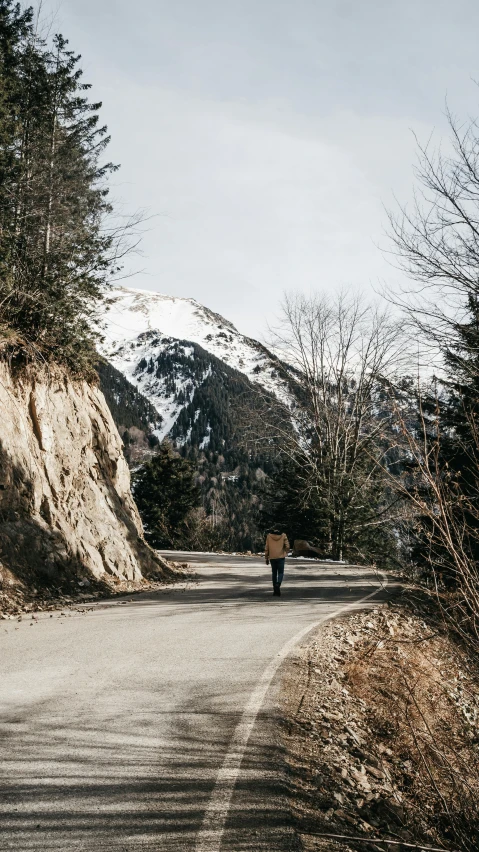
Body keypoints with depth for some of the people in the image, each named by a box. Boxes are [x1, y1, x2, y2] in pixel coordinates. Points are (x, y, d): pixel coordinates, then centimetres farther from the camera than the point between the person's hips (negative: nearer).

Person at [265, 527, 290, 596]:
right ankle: (278, 584, -23)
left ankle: (275, 590, 15)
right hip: (281, 557, -2)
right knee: (280, 572, 4)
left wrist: (266, 558, 9)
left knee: (274, 573, 13)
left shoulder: (269, 536, 2)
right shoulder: (283, 536, -1)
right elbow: (287, 546, -4)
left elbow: (266, 548, 2)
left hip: (272, 557, 2)